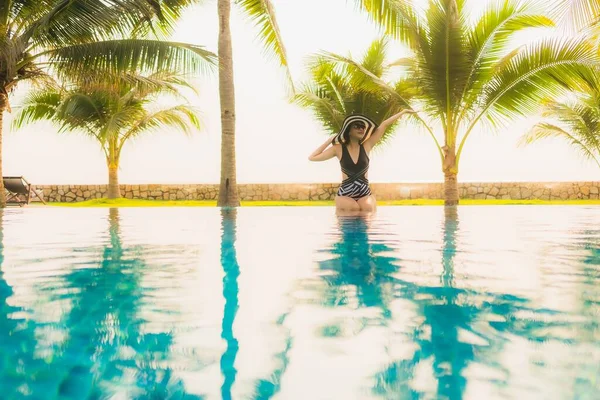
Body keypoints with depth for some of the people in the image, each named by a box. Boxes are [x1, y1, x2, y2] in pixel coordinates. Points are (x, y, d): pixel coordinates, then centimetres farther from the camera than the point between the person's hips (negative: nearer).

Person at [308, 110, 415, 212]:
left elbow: (384, 125, 3)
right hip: (344, 194, -1)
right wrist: (330, 140, 0)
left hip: (365, 194, 1)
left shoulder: (366, 146, 2)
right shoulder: (339, 149, -1)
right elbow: (312, 157, -3)